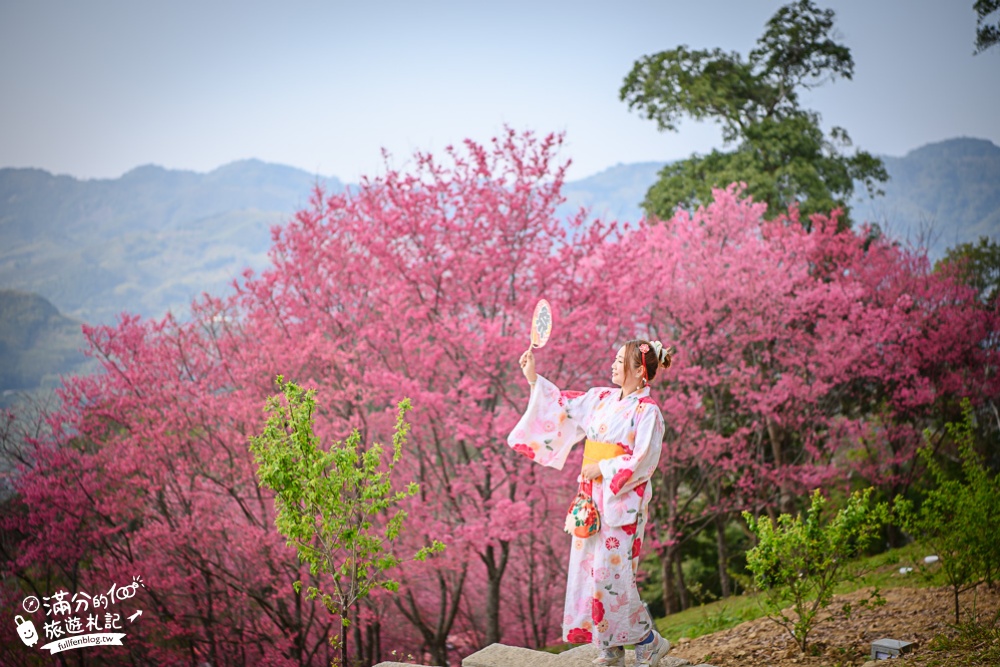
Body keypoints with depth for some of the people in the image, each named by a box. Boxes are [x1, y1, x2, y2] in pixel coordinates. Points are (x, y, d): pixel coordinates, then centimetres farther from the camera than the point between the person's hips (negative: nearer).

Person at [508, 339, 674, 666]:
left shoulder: (647, 411, -10)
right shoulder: (602, 398, 10)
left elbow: (643, 462, -16)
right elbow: (562, 404, 17)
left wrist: (603, 468, -14)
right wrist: (534, 378, 13)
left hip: (622, 501, -7)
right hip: (593, 498, 7)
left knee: (611, 572, -8)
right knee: (589, 569, 7)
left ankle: (648, 641, 9)